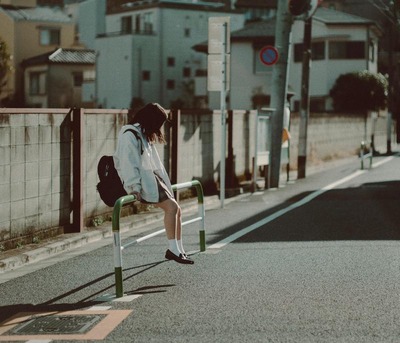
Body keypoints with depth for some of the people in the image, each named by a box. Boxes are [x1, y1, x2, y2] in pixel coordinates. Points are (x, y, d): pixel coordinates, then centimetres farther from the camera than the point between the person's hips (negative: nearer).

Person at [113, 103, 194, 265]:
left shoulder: (144, 135, 20)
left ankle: (179, 250, -1)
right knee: (171, 206, -22)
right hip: (141, 183, -10)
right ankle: (173, 249, -18)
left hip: (150, 179, 10)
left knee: (177, 209, -2)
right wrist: (135, 187, -25)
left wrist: (162, 182, 16)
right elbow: (128, 162, -19)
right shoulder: (130, 135, -11)